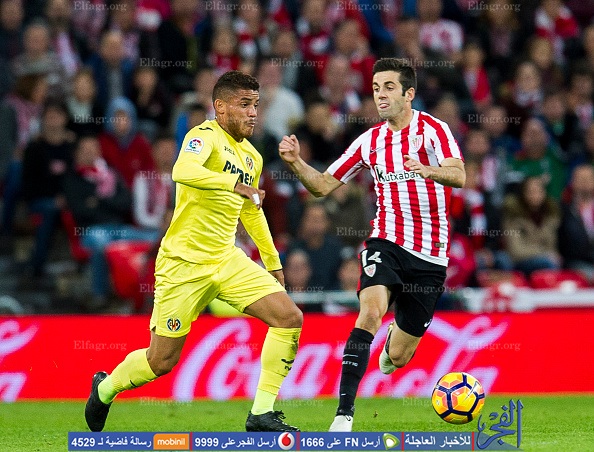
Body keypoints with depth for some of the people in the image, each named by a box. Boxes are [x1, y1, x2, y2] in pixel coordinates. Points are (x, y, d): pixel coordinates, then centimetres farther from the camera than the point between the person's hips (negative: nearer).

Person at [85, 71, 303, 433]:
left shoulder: (252, 157, 11)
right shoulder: (206, 136, -14)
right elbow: (183, 171, -37)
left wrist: (272, 260, 30)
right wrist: (235, 182, -42)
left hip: (226, 260, 7)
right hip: (184, 263, -7)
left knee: (290, 318, -9)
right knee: (162, 361, 1)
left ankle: (262, 414, -4)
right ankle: (105, 389, 32)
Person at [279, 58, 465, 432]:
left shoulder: (433, 130, -6)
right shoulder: (370, 141, 6)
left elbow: (458, 176, -23)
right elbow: (323, 186, 10)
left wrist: (428, 170, -43)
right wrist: (296, 163, -9)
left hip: (430, 256, -1)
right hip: (387, 242, 1)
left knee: (398, 357, 6)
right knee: (371, 311, -31)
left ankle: (394, 342, 47)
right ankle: (345, 411, -32)